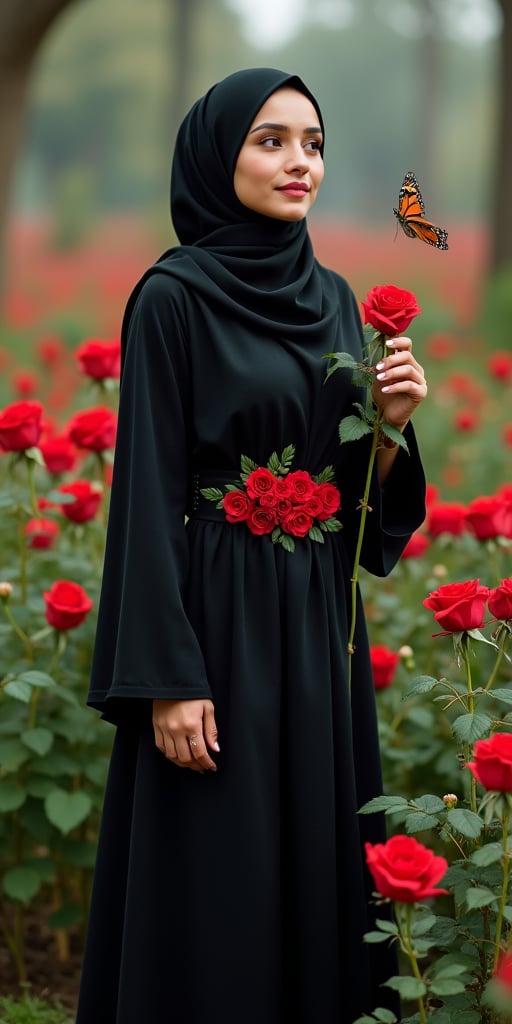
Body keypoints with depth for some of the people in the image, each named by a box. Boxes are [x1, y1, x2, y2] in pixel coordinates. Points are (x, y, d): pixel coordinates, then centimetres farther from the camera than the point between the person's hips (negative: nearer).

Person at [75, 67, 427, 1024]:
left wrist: (389, 426, -7)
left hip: (320, 624, 6)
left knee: (319, 862, 10)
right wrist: (167, 680, -17)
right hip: (217, 622, -6)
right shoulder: (173, 298, -8)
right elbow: (150, 489, -12)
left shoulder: (331, 297, 11)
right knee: (216, 890, -2)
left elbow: (356, 495, 14)